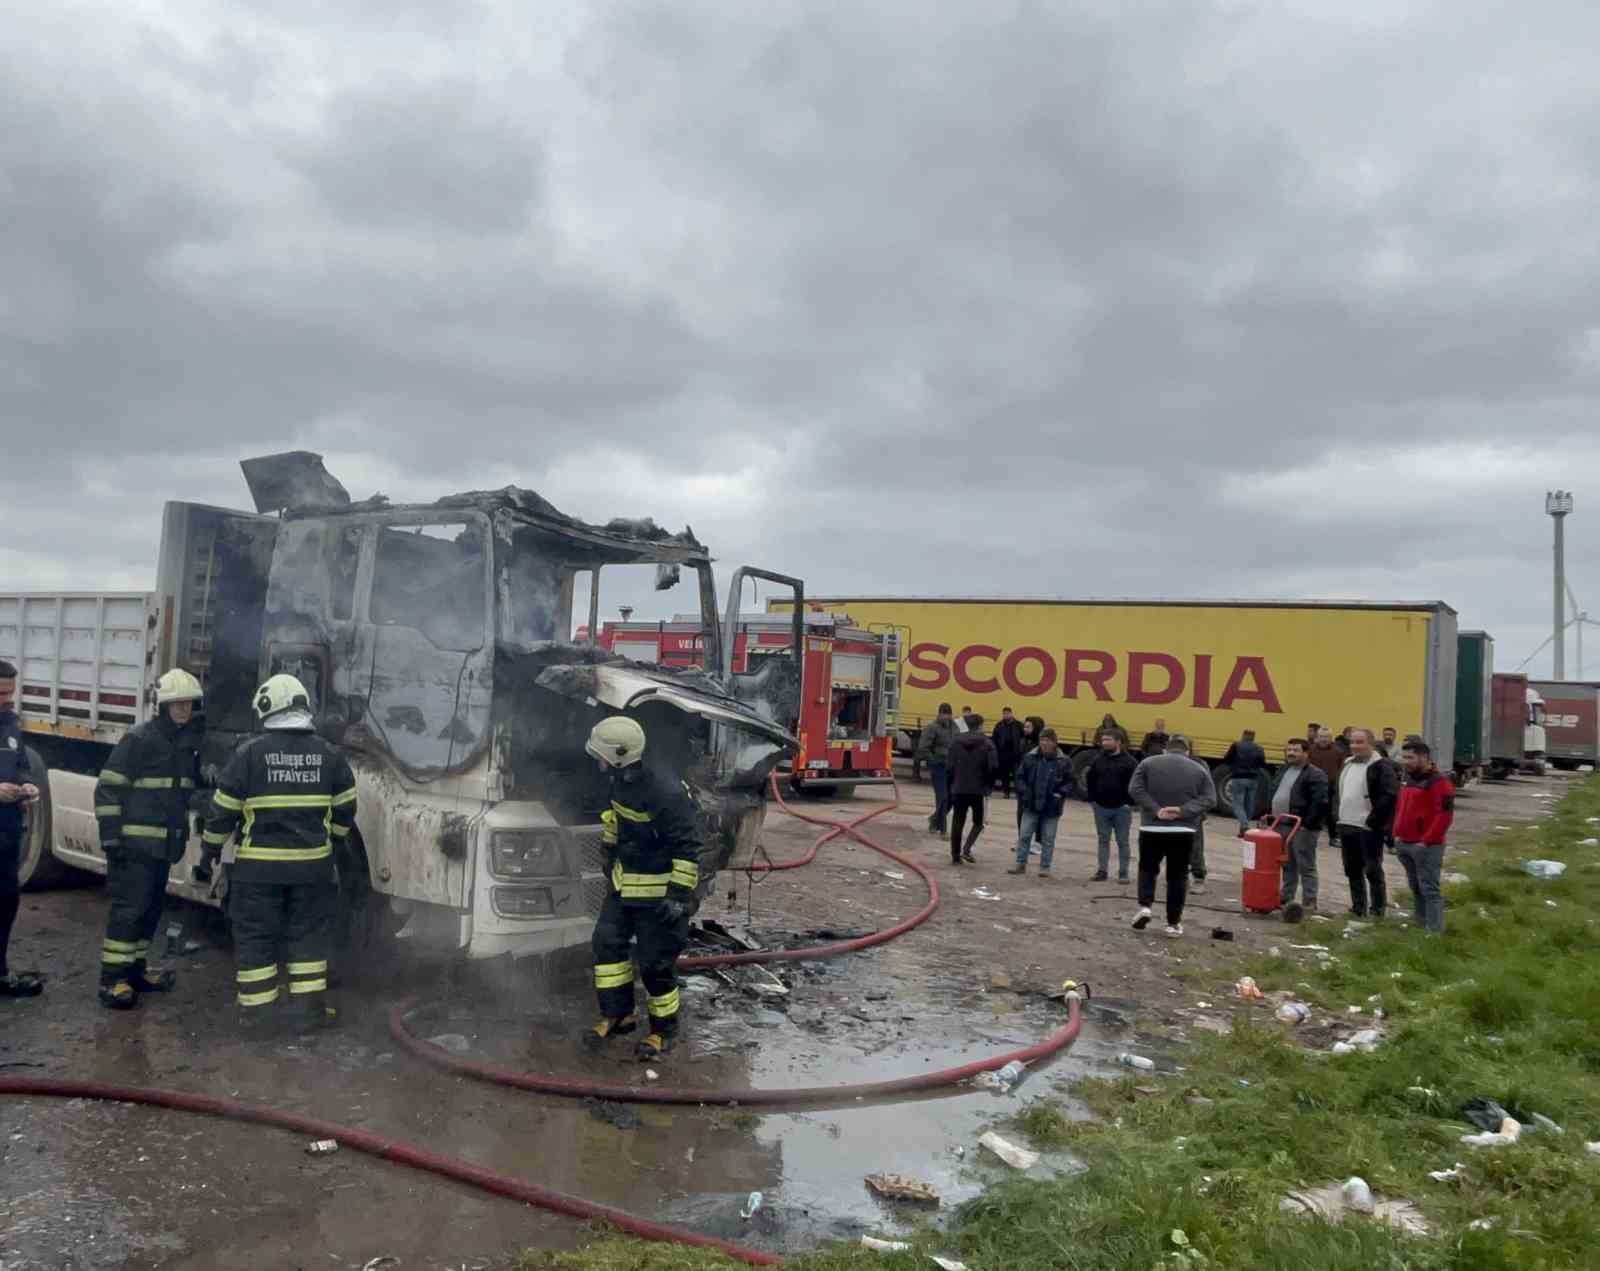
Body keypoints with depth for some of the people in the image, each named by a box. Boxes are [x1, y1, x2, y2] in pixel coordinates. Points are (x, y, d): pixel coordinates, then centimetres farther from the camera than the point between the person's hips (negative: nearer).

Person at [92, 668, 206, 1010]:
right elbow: (108, 788, -12)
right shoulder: (140, 739, -11)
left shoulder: (189, 744, 12)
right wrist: (110, 835, -16)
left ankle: (135, 969, 25)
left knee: (151, 908, 14)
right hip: (134, 842, -8)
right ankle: (111, 979, -1)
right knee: (129, 908, -8)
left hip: (165, 844, 8)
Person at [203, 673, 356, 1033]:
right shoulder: (330, 754, 1)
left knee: (255, 936, 10)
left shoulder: (249, 753, -7)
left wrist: (210, 851, 11)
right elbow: (345, 808, 7)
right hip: (312, 862, 2)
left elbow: (223, 810, -3)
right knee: (308, 935, 11)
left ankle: (255, 1012, 15)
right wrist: (332, 841, 23)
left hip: (259, 864, -2)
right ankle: (308, 1010, 15)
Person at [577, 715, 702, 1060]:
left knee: (654, 964, 1)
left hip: (657, 895, -8)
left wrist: (679, 895, -24)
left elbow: (687, 847, -24)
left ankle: (664, 1030, 21)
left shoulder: (665, 792, -28)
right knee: (607, 944, 7)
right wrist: (612, 865, 28)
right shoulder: (621, 781, 1)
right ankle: (618, 1015, 23)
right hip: (624, 887, 8)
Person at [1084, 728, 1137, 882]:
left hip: (1121, 809, -4)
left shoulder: (1129, 761, -8)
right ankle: (1101, 871, 12)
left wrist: (1130, 803, -12)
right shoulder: (1098, 759, 6)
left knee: (1122, 842, 5)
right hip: (1101, 807, 4)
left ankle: (1123, 873, 11)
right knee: (1103, 840, 8)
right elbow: (1090, 780, 14)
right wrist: (1091, 799, 7)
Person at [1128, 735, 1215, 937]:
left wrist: (1156, 810, -12)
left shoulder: (1148, 763, 2)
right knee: (1177, 876, 9)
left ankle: (1144, 906, -2)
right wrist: (1183, 811, -12)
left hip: (1152, 828, 0)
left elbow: (1135, 790, -8)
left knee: (1148, 869, 17)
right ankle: (1173, 923, 10)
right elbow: (1209, 799, -4)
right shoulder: (1199, 769, 5)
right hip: (1183, 831, 1)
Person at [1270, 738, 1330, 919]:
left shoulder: (1315, 775, -10)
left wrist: (1308, 824, -18)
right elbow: (1275, 794, 24)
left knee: (1306, 867, -3)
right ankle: (1285, 897, 24)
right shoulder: (1284, 770, 16)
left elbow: (1320, 803, -17)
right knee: (1287, 865, 16)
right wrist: (1272, 815, 15)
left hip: (1302, 828, -8)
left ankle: (1309, 902, 2)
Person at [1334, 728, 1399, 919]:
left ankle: (1378, 911, 7)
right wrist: (1337, 815, 12)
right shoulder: (1347, 764, 16)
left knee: (1373, 871, -2)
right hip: (1346, 827, 8)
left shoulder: (1381, 766, -9)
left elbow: (1389, 796, -18)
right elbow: (1338, 791, 24)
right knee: (1353, 871, 13)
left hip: (1368, 829, -8)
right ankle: (1358, 909, 23)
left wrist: (1374, 821, -18)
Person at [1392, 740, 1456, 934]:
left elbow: (1445, 815, -19)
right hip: (1405, 844, 9)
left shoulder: (1439, 781, -13)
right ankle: (1422, 925, 25)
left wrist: (1427, 840, -19)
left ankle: (1434, 931, -4)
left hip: (1426, 846, -9)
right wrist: (1397, 834, 13)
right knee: (1415, 888, 15)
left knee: (1429, 888, -7)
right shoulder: (1408, 779, 15)